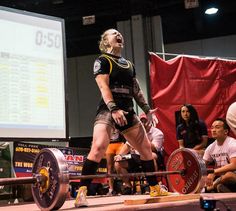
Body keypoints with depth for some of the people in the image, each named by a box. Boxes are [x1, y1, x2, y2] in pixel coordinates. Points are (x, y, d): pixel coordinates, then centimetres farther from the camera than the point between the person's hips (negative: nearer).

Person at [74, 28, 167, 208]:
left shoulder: (129, 64, 22)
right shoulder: (102, 61, 0)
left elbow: (136, 90, 22)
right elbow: (104, 87, -12)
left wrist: (147, 110, 12)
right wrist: (114, 109, -25)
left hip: (128, 111, 8)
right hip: (108, 110, -7)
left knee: (146, 148, 10)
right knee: (99, 147, -26)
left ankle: (155, 188, 23)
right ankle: (82, 193, -26)